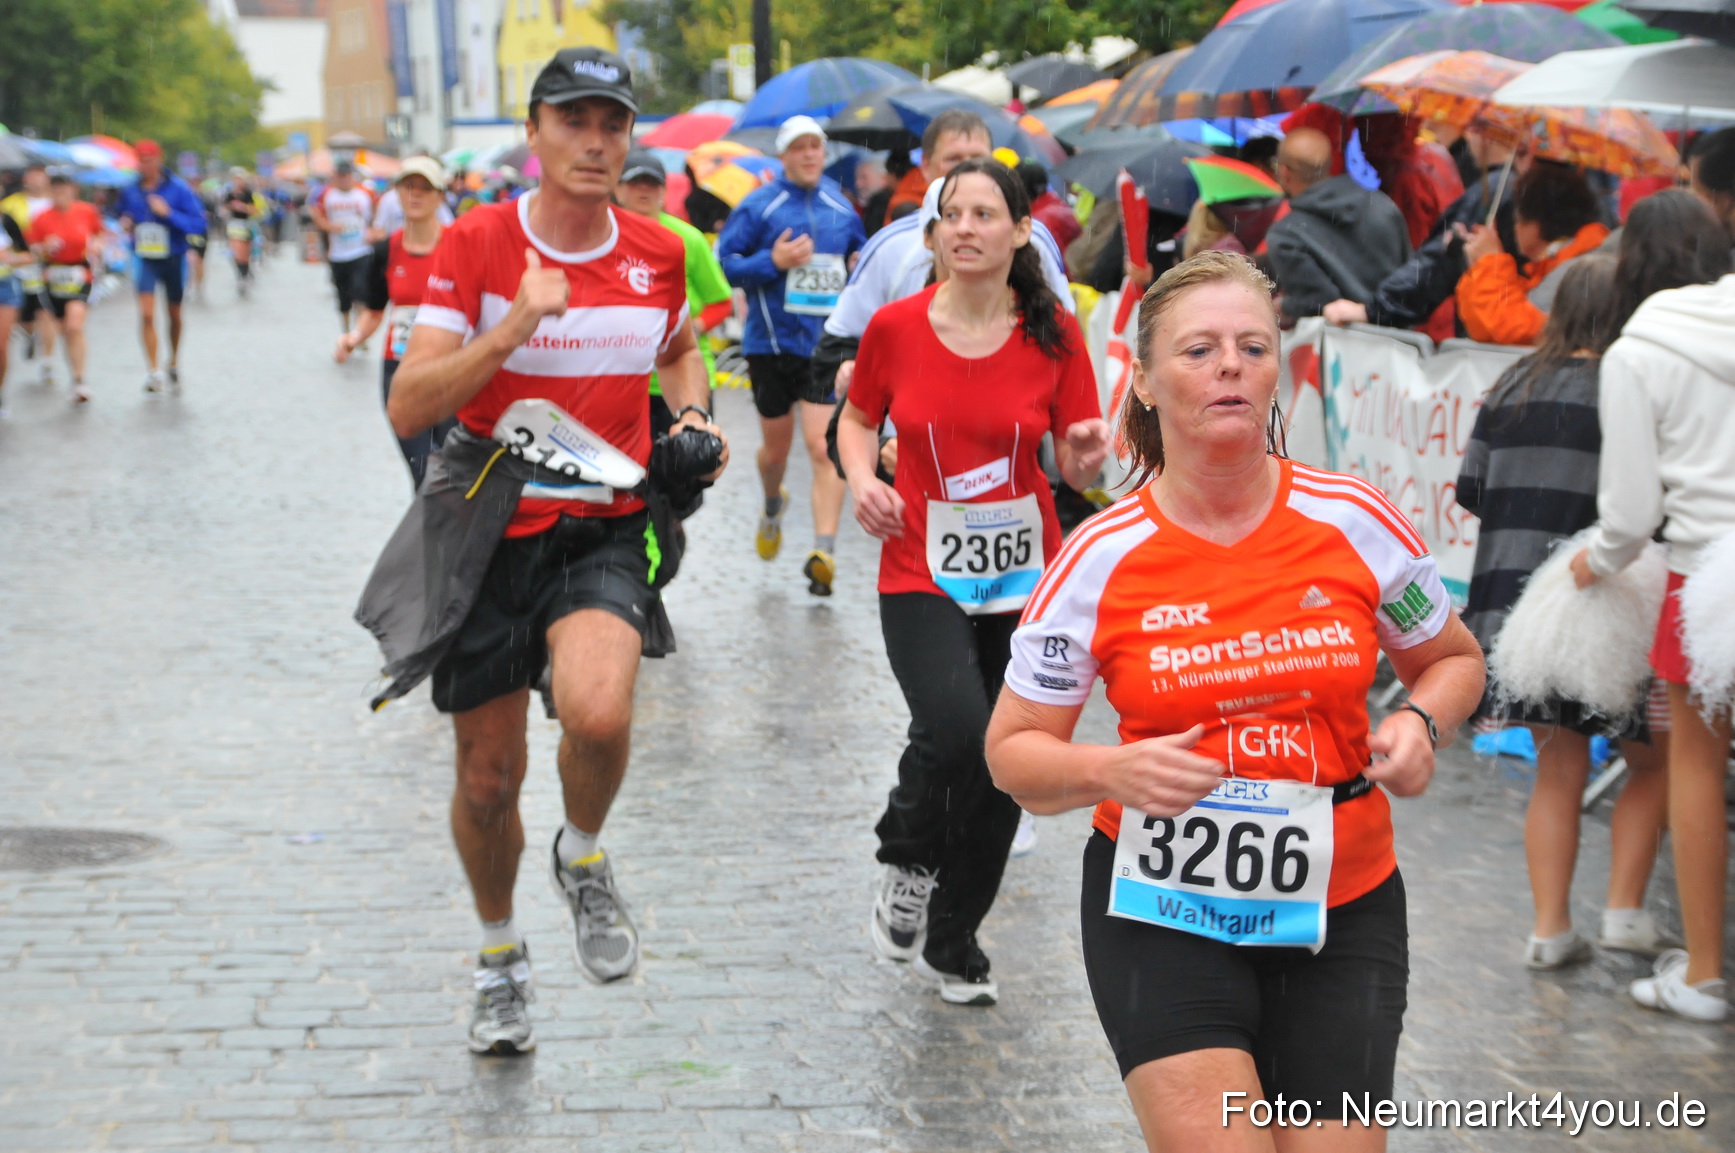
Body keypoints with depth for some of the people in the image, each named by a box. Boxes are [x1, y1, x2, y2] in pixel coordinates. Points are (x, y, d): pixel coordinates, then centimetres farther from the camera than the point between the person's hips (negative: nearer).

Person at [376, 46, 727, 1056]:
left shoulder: (658, 253, 2)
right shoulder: (474, 245, -7)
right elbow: (408, 408, -14)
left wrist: (694, 418, 4)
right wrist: (514, 327, -26)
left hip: (606, 530, 1)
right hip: (489, 530, 0)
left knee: (599, 712, -30)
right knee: (488, 776, 8)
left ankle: (585, 859, 4)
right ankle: (501, 955, 36)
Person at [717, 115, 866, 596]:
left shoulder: (842, 208, 8)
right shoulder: (759, 206, -3)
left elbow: (861, 253, 25)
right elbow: (723, 264, -6)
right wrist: (772, 261, -20)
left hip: (829, 344, 1)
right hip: (772, 343, -1)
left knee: (825, 448, -13)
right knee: (776, 447, 15)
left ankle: (824, 550, -17)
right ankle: (773, 506, 49)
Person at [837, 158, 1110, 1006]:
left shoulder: (1053, 333, -3)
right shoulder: (896, 326, -4)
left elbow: (1076, 468, 1)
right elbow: (857, 418, 13)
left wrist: (1088, 456, -22)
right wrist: (862, 478, -7)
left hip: (1024, 575, 2)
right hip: (921, 573, -2)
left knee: (1004, 769, 6)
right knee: (955, 730, -26)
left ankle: (952, 942, 29)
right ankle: (906, 857, 8)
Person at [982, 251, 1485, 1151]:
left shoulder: (1356, 522, -4)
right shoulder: (1101, 559, -7)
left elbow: (1454, 660, 13)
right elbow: (1013, 753, -1)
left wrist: (1418, 725, -9)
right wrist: (1114, 773, -21)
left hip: (1342, 910, 2)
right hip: (1162, 911, -2)